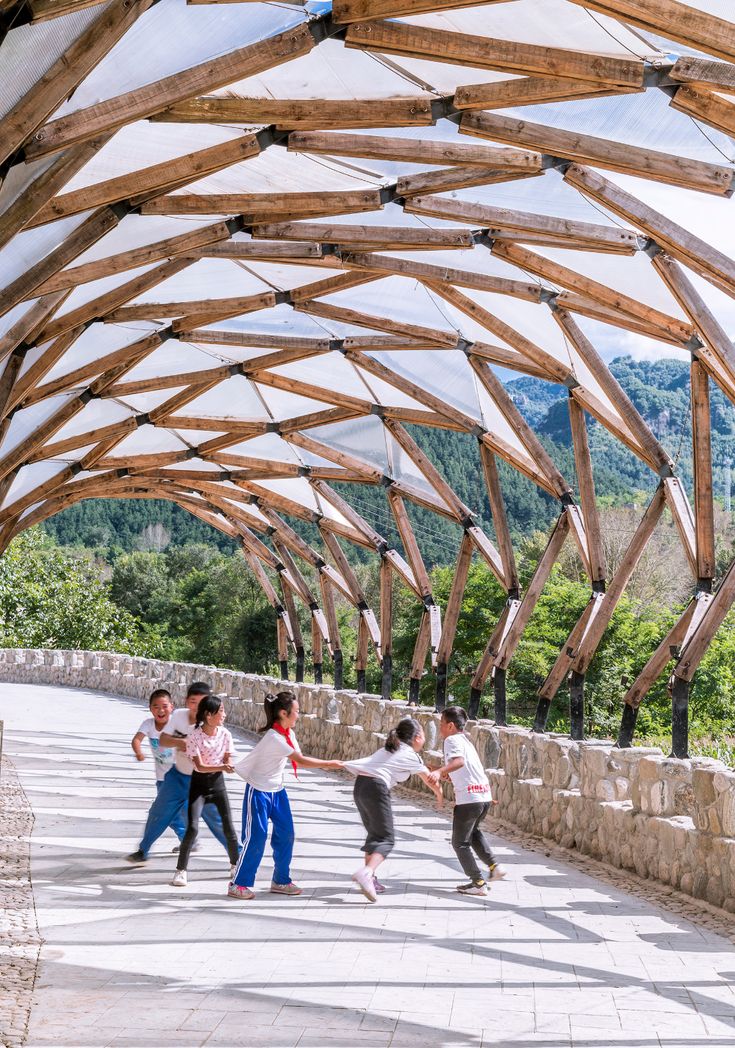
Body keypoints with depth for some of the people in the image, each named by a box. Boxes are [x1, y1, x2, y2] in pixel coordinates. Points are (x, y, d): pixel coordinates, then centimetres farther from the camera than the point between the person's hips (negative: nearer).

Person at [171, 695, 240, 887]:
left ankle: (235, 864, 25)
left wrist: (227, 766, -24)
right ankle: (181, 870, -2)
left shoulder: (225, 734, -8)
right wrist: (222, 766, -37)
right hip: (199, 784, -3)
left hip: (217, 783, 3)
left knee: (228, 826, 4)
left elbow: (227, 761, -1)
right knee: (192, 828, -13)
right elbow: (199, 766, -23)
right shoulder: (194, 737, -19)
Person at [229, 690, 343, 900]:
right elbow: (301, 761, -25)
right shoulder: (274, 738, -26)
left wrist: (327, 764, -15)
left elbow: (299, 759, 0)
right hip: (259, 792, -9)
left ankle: (281, 881, 17)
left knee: (286, 835, 6)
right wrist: (329, 764, -19)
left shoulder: (288, 733, 3)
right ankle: (238, 884, 4)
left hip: (277, 791, 9)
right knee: (256, 838, -6)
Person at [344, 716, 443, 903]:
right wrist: (439, 796, 33)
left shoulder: (389, 749, 24)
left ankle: (369, 880, 21)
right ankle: (366, 873, -28)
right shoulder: (412, 756, 6)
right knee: (386, 839, -5)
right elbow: (431, 781, 17)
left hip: (360, 784, 8)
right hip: (377, 788, -8)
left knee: (375, 834, 21)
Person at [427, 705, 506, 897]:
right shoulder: (465, 740, 22)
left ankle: (478, 883, 2)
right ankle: (494, 866, 24)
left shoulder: (452, 740, -6)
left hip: (468, 798, -9)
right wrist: (446, 773, 24)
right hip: (485, 796, 9)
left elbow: (459, 760, -27)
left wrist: (440, 771, -40)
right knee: (473, 831, 32)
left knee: (460, 842, 4)